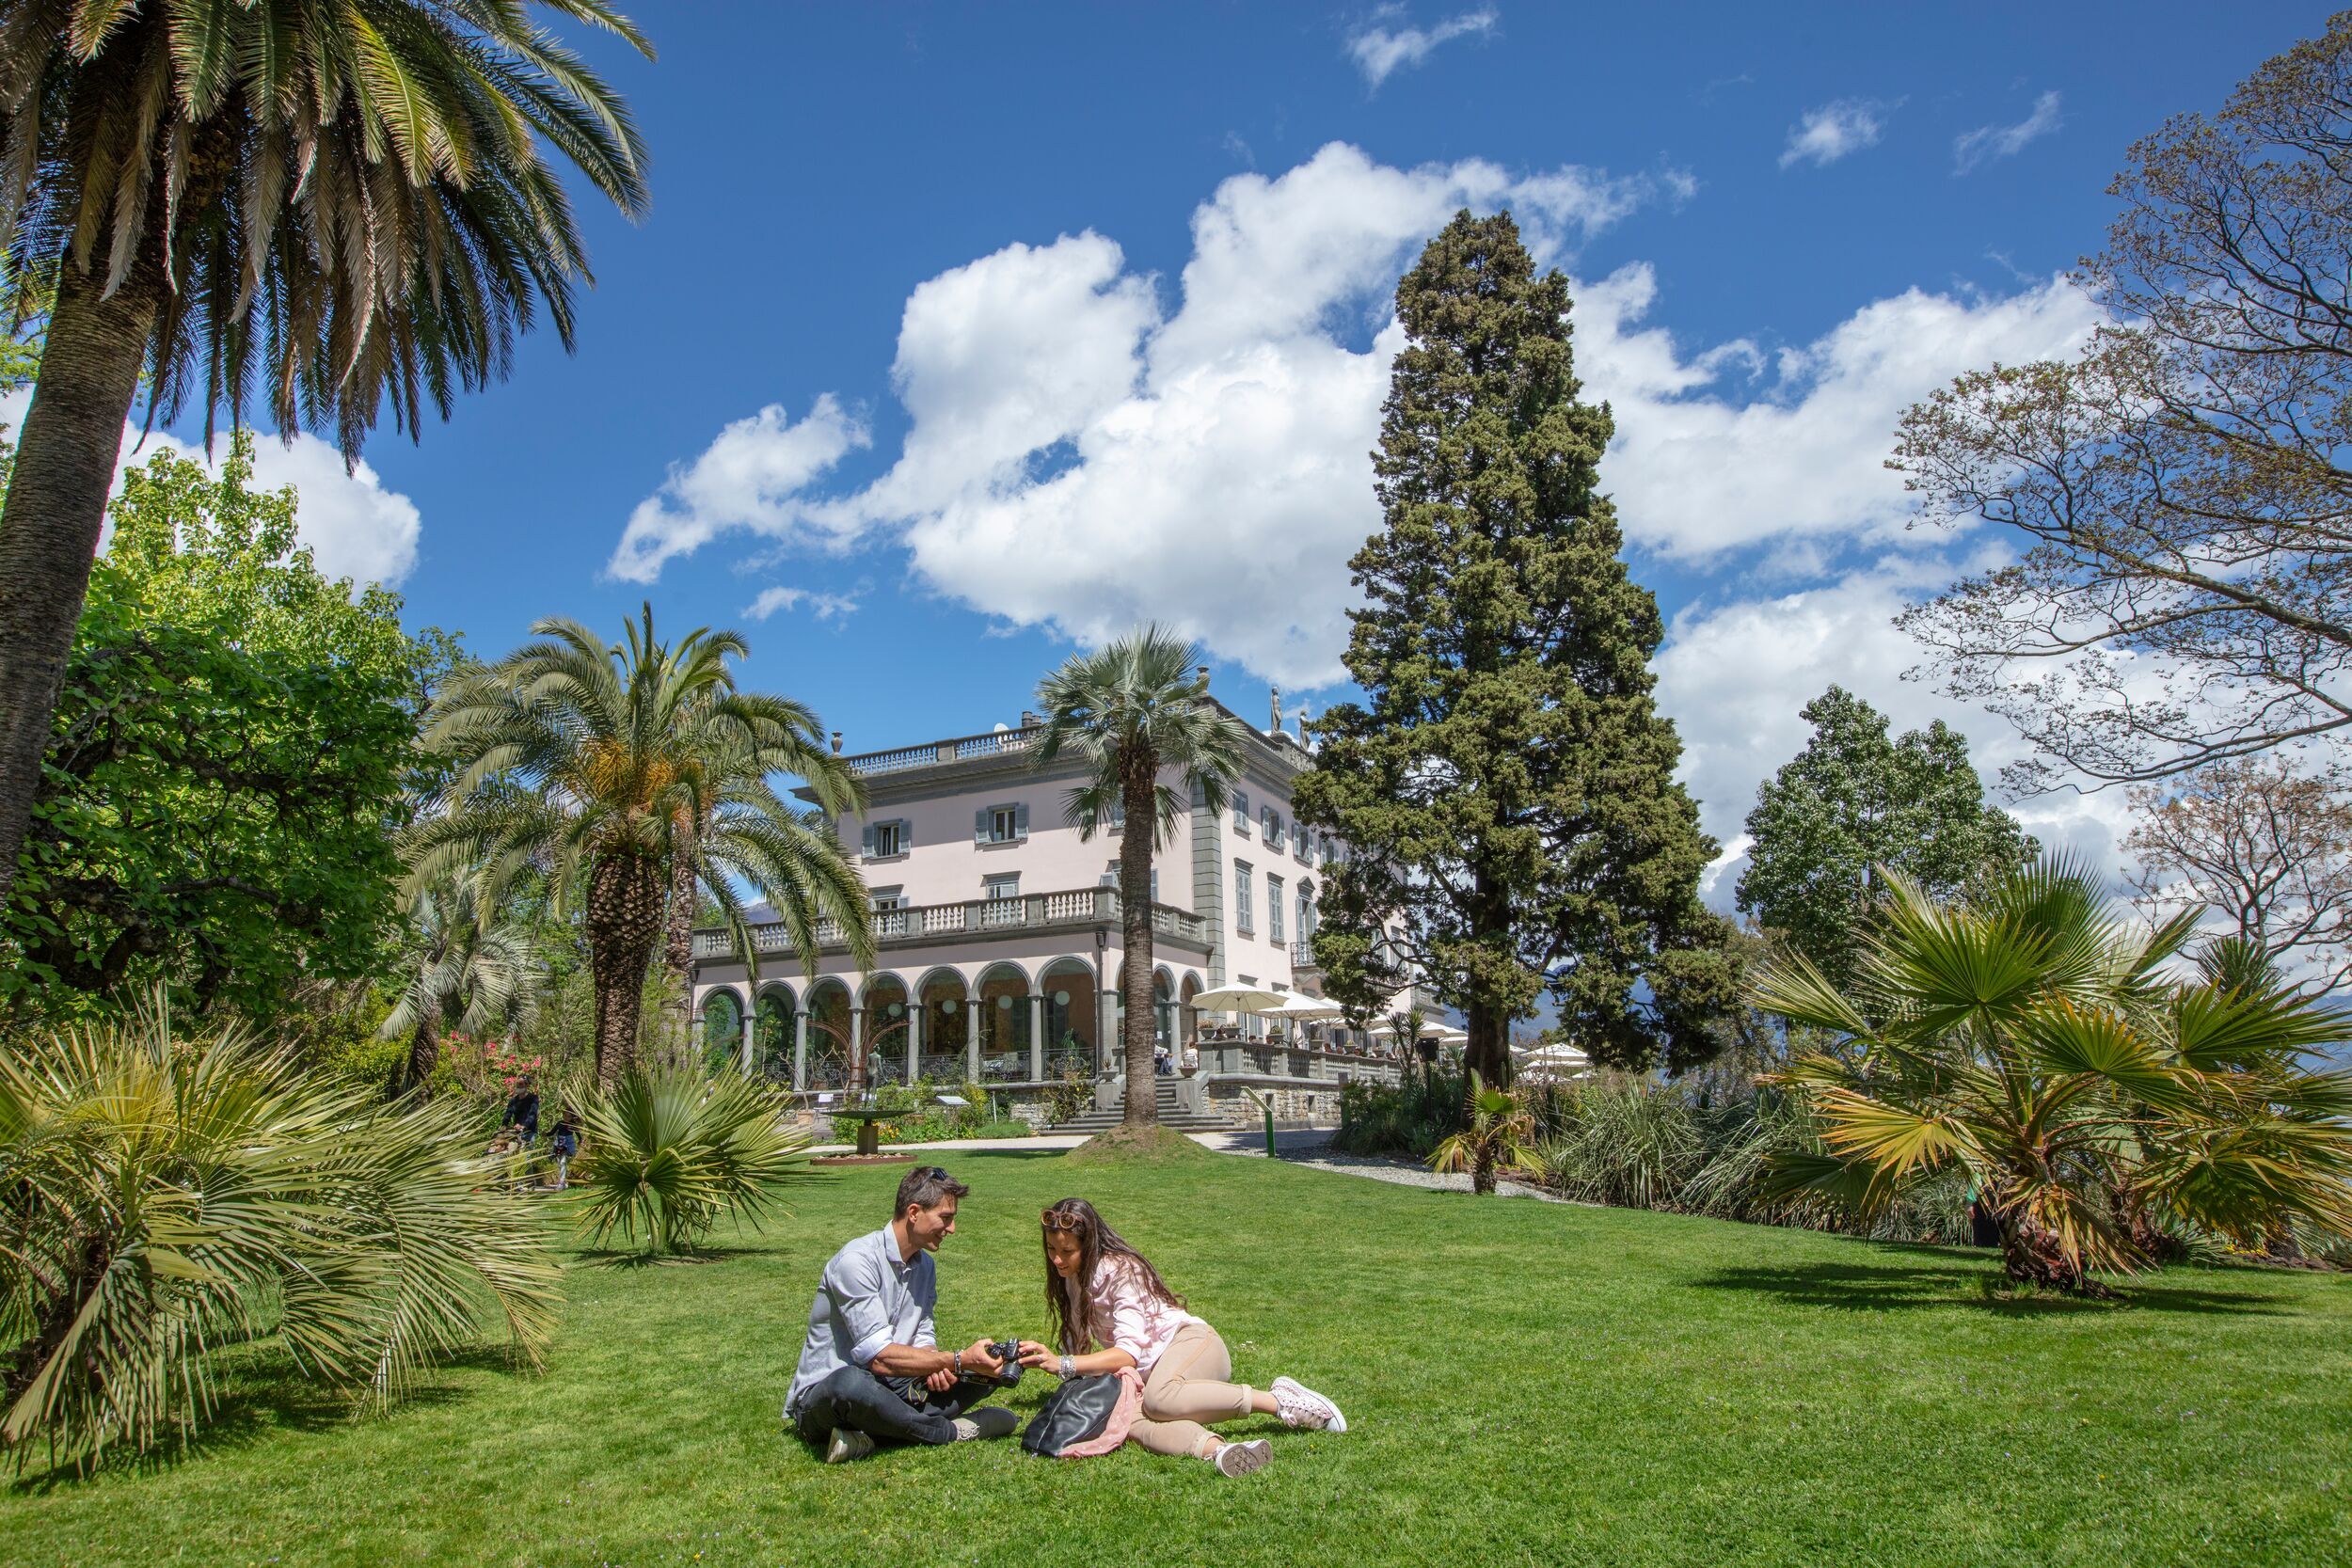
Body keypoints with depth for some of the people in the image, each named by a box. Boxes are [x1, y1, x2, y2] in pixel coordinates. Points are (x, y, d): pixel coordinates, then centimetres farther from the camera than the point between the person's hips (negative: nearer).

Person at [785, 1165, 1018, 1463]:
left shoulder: (925, 1265, 9)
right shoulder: (857, 1260, -20)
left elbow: (923, 1335, 10)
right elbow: (880, 1357, -26)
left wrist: (934, 1363, -14)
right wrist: (959, 1361, -25)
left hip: (889, 1388, 8)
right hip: (821, 1395, -8)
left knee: (989, 1369, -4)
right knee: (850, 1383, -43)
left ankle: (865, 1436, -17)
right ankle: (950, 1431, -18)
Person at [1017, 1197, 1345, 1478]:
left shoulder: (1120, 1270, -14)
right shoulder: (1072, 1279, 11)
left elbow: (1130, 1352, -21)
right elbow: (1078, 1345, 12)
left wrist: (1063, 1364, -28)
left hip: (1190, 1340, -6)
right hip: (1147, 1372, 6)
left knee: (1159, 1398, -42)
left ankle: (1280, 1400, -30)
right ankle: (1216, 1449, -55)